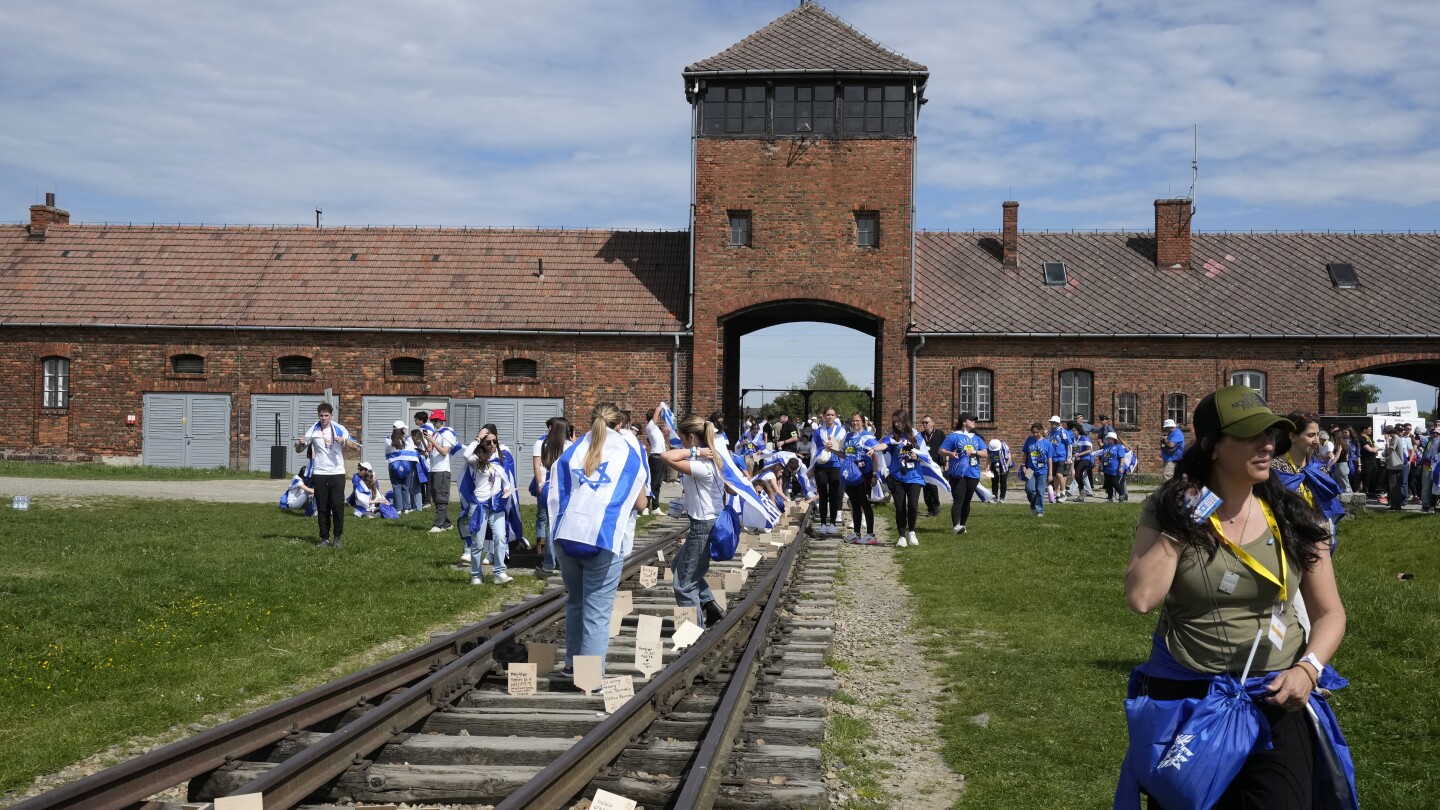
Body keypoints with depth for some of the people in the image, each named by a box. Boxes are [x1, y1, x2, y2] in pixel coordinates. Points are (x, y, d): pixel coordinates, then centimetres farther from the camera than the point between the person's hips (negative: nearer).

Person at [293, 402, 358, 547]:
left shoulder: (340, 429, 1)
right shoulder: (313, 430, 3)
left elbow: (355, 447, -1)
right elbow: (299, 450, 8)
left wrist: (344, 441, -20)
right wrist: (300, 443, -15)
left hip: (337, 473, -1)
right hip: (319, 474, 1)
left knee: (338, 505, -7)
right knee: (322, 508, 4)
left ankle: (338, 537, 3)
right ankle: (324, 537, 11)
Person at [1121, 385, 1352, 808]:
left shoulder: (1293, 518, -1)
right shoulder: (1168, 511, -6)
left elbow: (1329, 612, 3)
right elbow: (1141, 597, -19)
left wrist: (1308, 669, -14)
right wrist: (1180, 526, -17)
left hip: (1277, 698, 1)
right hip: (1184, 697, -1)